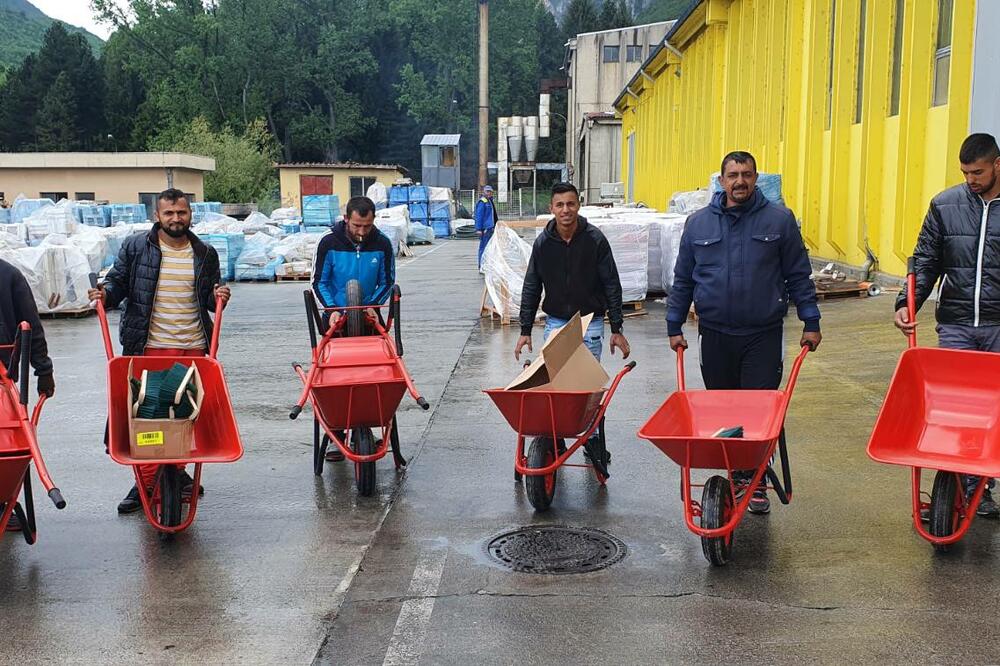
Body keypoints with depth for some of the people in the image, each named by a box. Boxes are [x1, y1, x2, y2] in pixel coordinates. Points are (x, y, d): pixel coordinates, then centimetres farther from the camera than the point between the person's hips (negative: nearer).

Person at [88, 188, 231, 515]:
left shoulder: (205, 253, 11)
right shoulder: (135, 247, 4)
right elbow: (118, 281, 7)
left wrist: (219, 297, -4)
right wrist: (106, 294, -13)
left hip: (193, 346, 3)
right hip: (149, 346, -2)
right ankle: (146, 481, 3)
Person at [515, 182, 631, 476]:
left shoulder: (595, 239, -10)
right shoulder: (543, 243, -4)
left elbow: (612, 285, -6)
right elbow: (531, 289, 3)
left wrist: (617, 329, -7)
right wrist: (525, 330, 1)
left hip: (590, 321, -2)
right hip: (555, 321, 2)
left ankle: (591, 438, 15)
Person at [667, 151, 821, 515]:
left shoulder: (779, 220, 1)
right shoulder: (698, 223, 6)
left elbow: (798, 276, 5)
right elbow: (682, 280, 12)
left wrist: (811, 323, 3)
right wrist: (674, 326, 11)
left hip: (764, 334, -2)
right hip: (714, 335, 2)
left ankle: (757, 480, 11)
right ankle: (736, 476, 23)